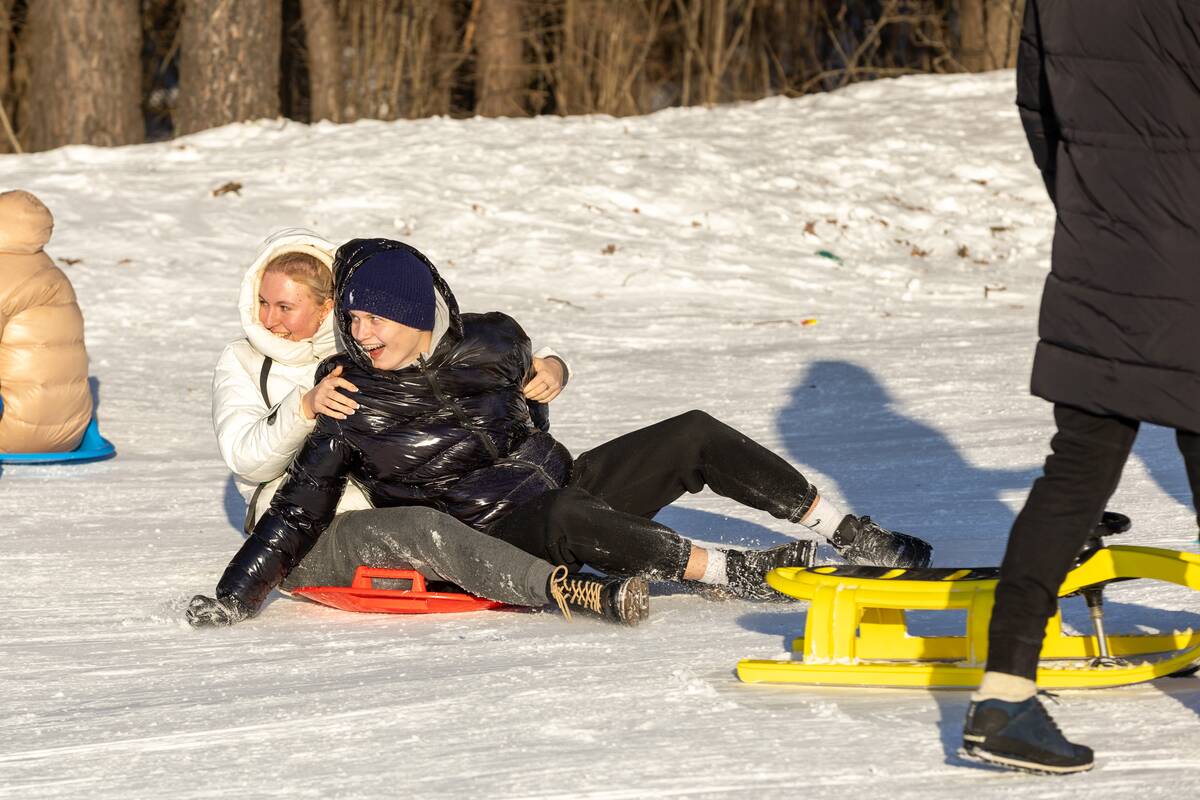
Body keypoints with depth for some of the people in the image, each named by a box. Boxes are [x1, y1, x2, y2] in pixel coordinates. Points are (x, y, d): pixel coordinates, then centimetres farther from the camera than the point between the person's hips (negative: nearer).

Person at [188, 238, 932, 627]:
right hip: (495, 542, -5)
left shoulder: (491, 345, -5)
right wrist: (230, 601, -18)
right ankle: (731, 571, -32)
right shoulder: (350, 406, -13)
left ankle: (852, 535, 0)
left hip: (564, 484, 5)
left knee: (694, 437, -5)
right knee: (570, 517, -39)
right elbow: (298, 513, -13)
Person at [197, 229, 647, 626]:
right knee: (424, 529, -33)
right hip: (304, 541, -7)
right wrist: (305, 407, -25)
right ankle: (563, 588, -50)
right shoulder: (242, 365, 10)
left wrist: (548, 367, -10)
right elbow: (246, 457, -8)